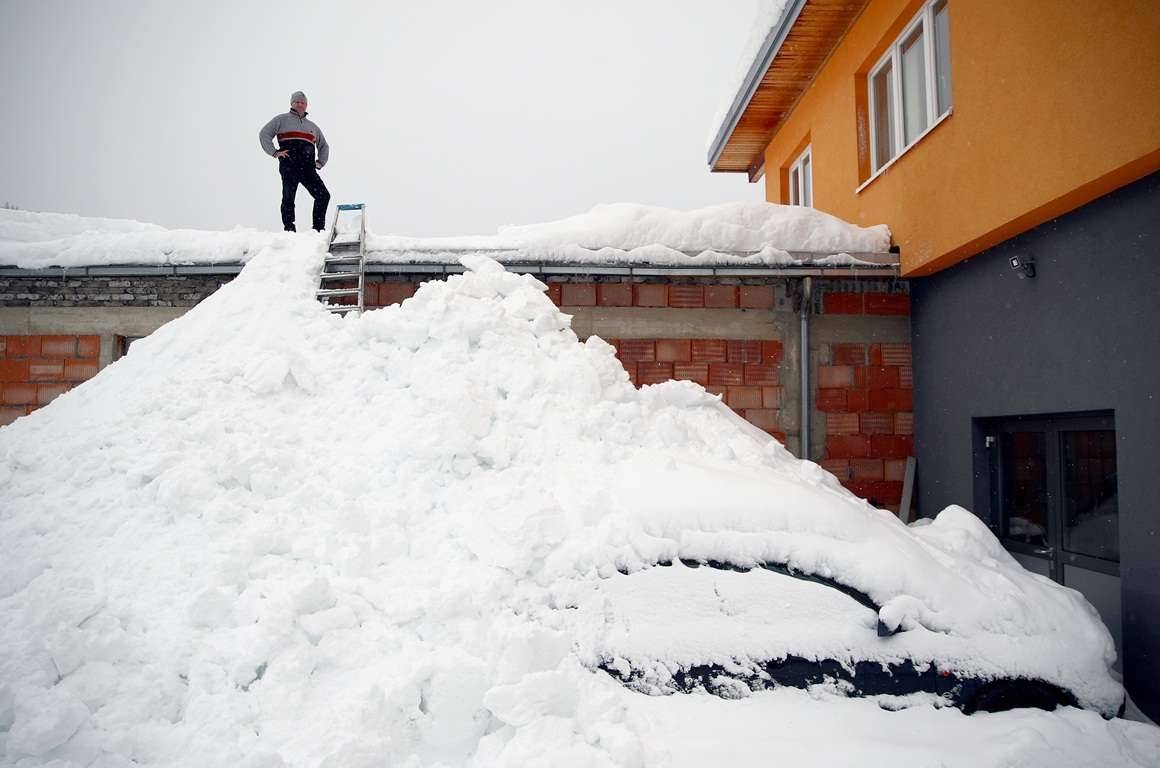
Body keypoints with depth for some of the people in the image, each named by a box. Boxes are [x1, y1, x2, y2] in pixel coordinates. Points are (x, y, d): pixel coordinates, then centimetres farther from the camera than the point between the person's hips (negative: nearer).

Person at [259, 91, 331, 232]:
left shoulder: (312, 126, 28)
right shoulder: (282, 120, 14)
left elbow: (324, 145, 38)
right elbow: (264, 134, 8)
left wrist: (320, 162, 22)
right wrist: (274, 152, -3)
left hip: (308, 167, 4)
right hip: (289, 166, -4)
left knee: (323, 195, -10)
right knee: (288, 198, -6)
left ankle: (319, 229, -5)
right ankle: (289, 229, -2)